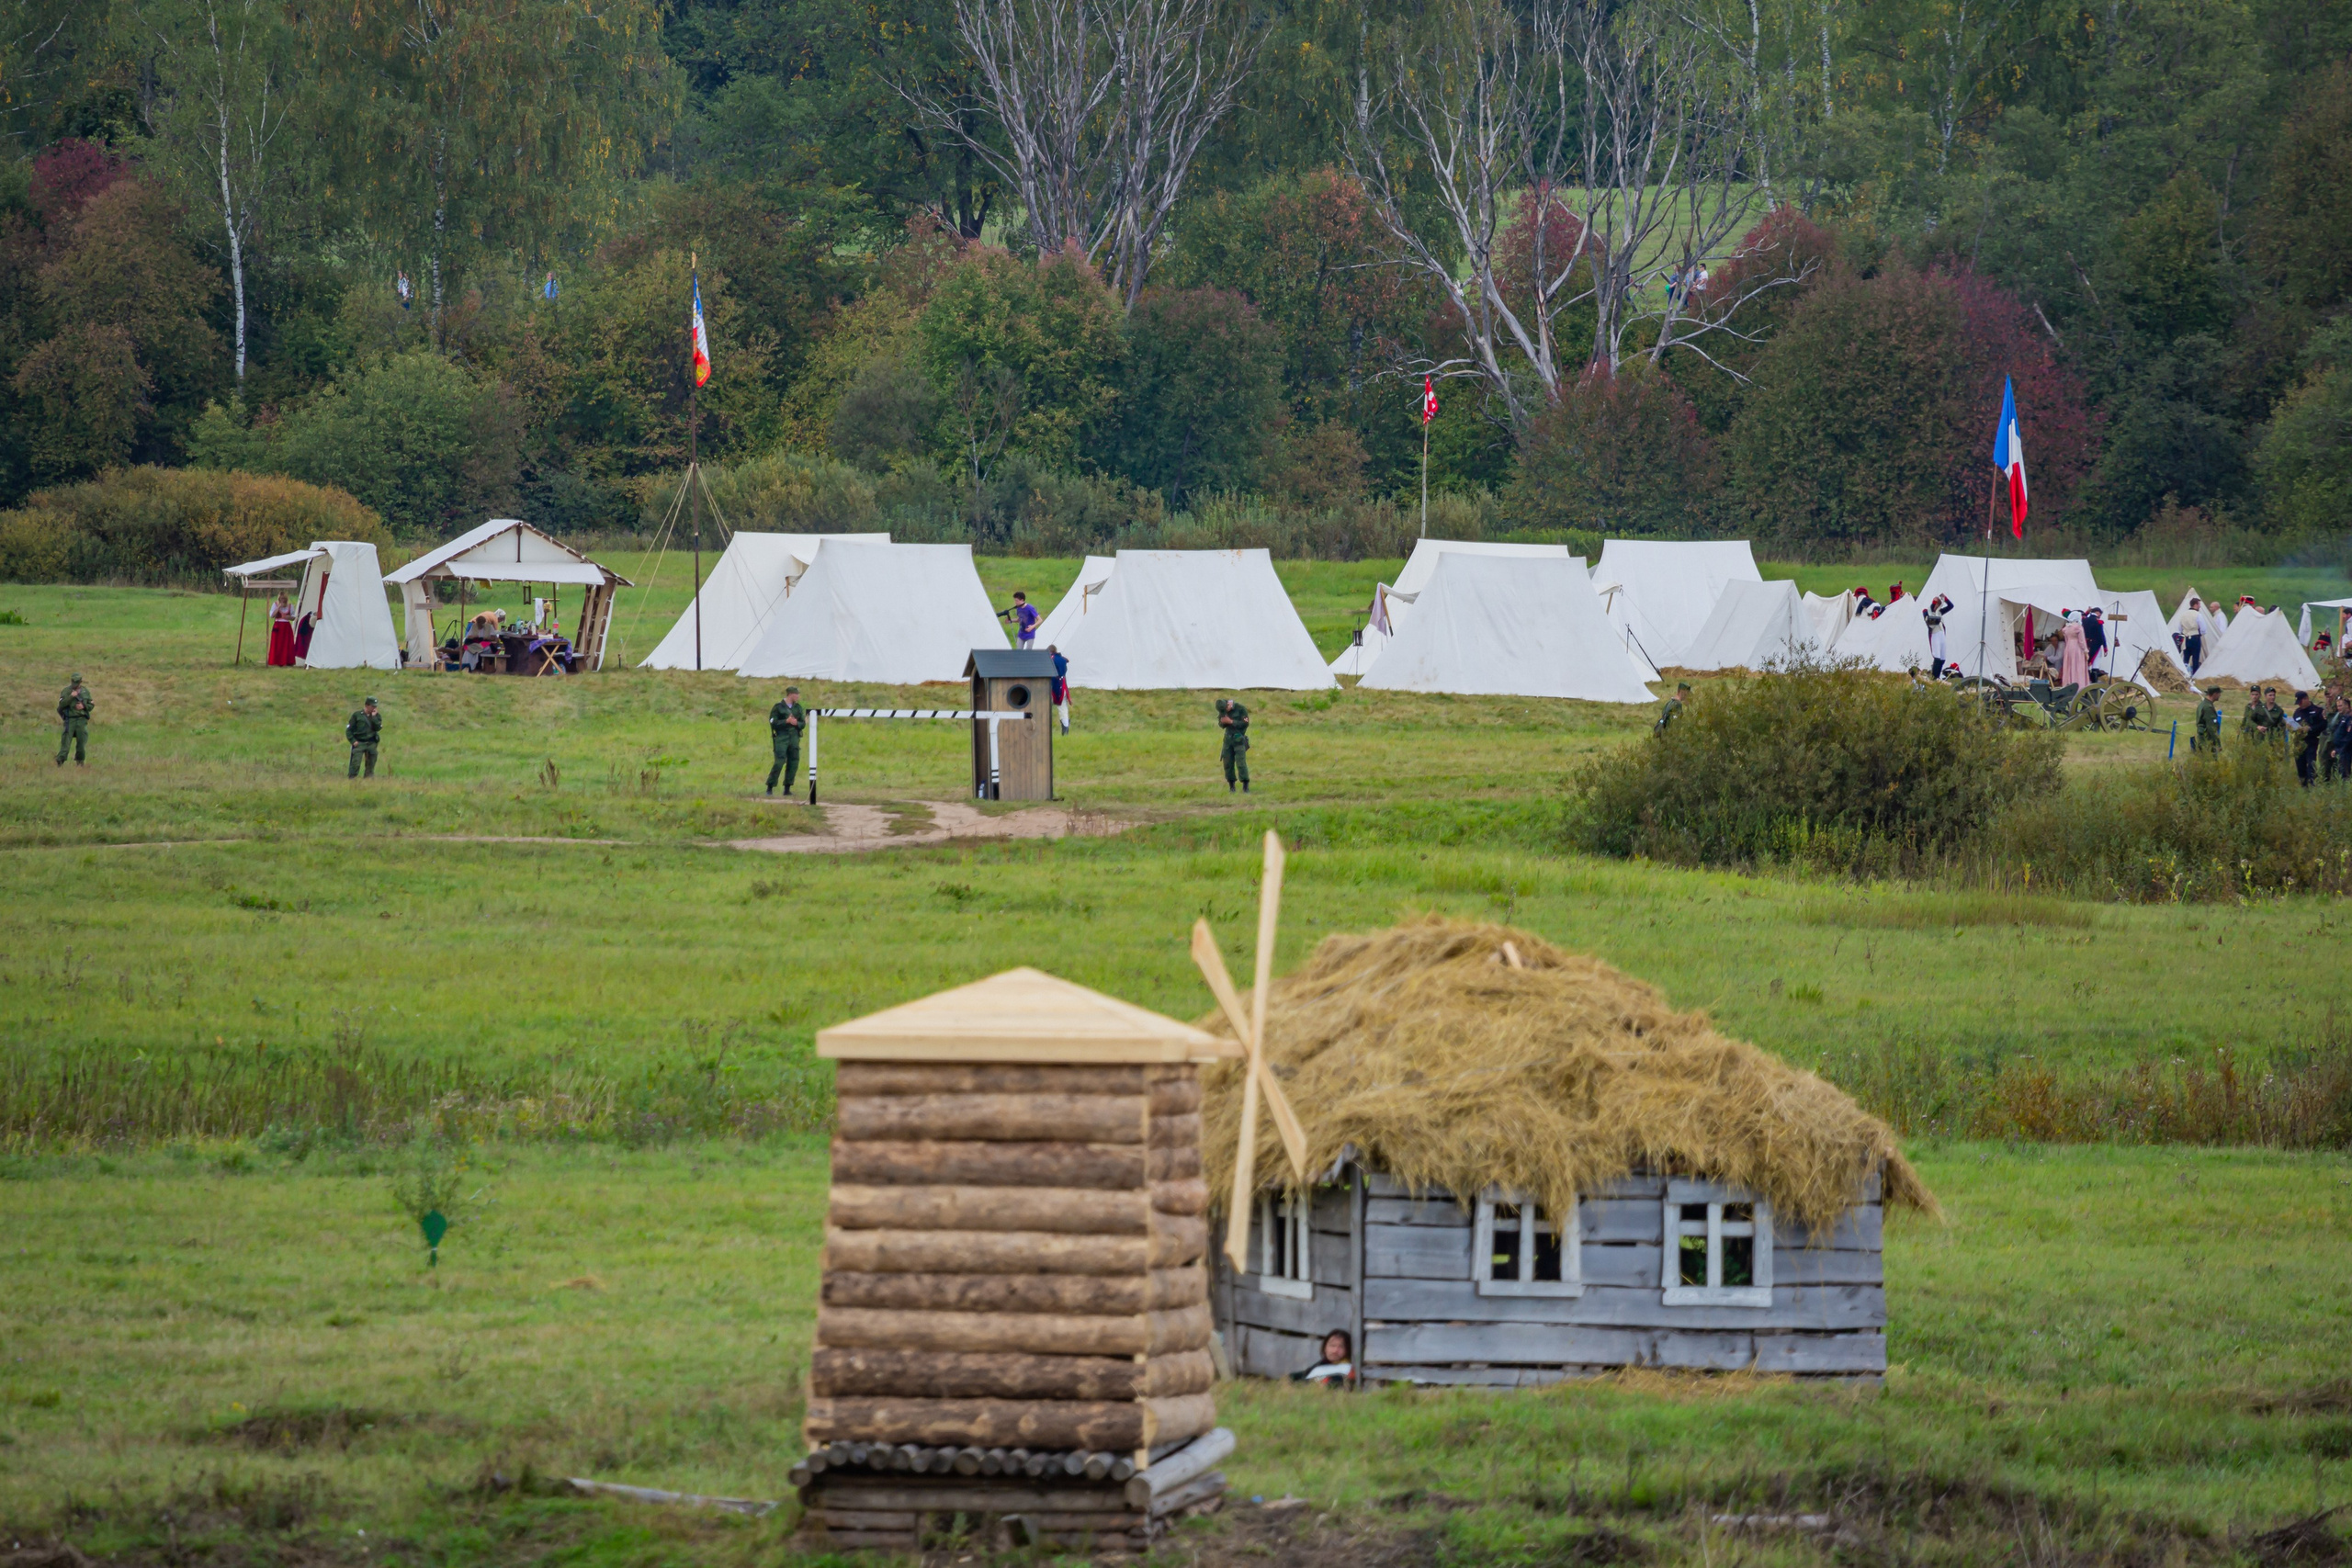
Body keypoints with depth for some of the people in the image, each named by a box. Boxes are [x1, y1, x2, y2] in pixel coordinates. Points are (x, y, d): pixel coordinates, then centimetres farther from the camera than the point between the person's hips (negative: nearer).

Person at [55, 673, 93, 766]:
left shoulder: (85, 691, 10)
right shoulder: (66, 691, 0)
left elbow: (91, 705, 12)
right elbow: (61, 704, -11)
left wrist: (84, 706, -8)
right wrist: (71, 697, -21)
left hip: (81, 720, 3)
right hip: (70, 719, -3)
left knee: (81, 742, 5)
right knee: (66, 741, -10)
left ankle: (80, 762, 19)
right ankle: (60, 762, -12)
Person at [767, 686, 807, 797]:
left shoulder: (798, 708, 13)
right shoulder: (778, 707, -2)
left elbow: (803, 724, 12)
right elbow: (773, 723, -8)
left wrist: (796, 723, -10)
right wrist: (786, 721, -17)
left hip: (794, 739, 5)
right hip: (781, 739, -5)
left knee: (793, 764, 2)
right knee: (779, 763, -12)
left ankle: (787, 788, 10)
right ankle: (770, 787, -4)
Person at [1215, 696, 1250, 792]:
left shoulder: (1240, 709, -13)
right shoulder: (1223, 710, 3)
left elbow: (1245, 723, -15)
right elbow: (1221, 725, 11)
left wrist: (1231, 722, -20)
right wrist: (1222, 722, -13)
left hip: (1239, 738, -5)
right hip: (1228, 738, 5)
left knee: (1241, 763, -12)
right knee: (1228, 763, 3)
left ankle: (1246, 787, -9)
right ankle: (1231, 786, 12)